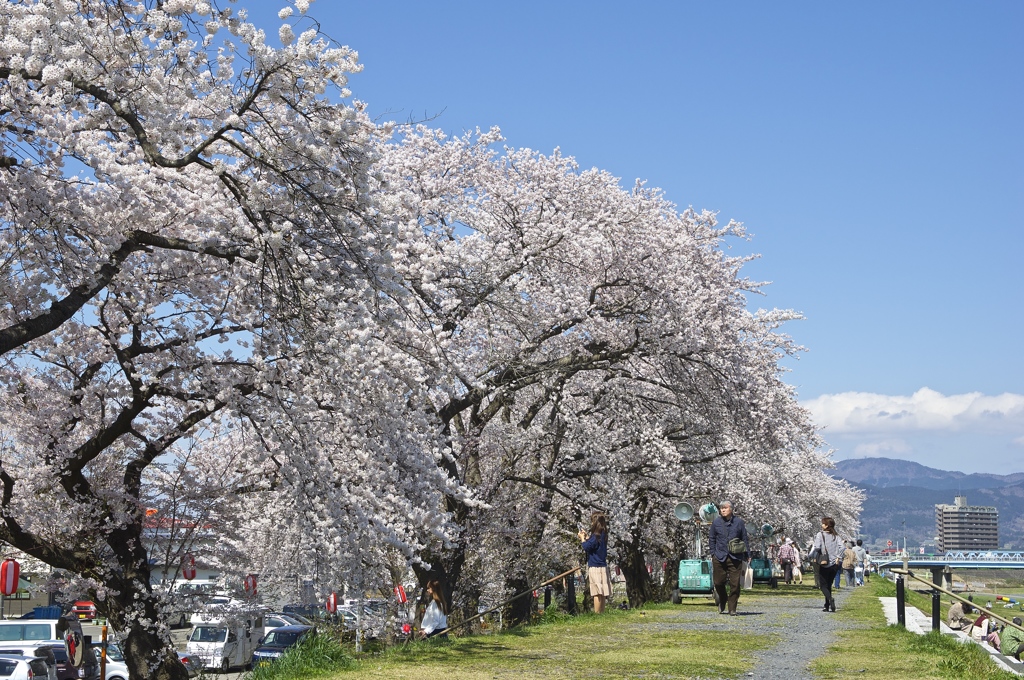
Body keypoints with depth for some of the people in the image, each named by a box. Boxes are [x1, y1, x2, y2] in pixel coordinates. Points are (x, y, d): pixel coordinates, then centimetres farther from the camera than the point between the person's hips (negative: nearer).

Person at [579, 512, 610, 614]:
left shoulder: (596, 536, -17)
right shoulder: (602, 535, 12)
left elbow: (587, 547, -13)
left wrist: (582, 538, 2)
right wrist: (586, 537, 20)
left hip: (595, 567, -9)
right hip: (602, 566, 9)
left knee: (597, 593, -10)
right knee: (601, 593, 11)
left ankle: (597, 614, -12)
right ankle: (602, 613, 14)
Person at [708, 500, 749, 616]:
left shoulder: (739, 522, 2)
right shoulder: (716, 522, 4)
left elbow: (745, 539, 9)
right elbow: (711, 538, 12)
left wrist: (747, 555, 6)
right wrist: (713, 553, 6)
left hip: (735, 558, -1)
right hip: (719, 557, 1)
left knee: (735, 584, -2)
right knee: (718, 582, 5)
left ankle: (732, 608, 8)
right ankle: (722, 601, 33)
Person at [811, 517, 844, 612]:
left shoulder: (820, 534, -6)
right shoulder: (835, 536, 7)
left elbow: (817, 547, -16)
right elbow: (841, 546, -4)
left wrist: (813, 557, -2)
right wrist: (838, 558, -2)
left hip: (824, 564, -5)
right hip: (835, 564, 5)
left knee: (823, 585, 4)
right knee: (829, 585, 17)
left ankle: (830, 598, -24)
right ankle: (827, 606, 16)